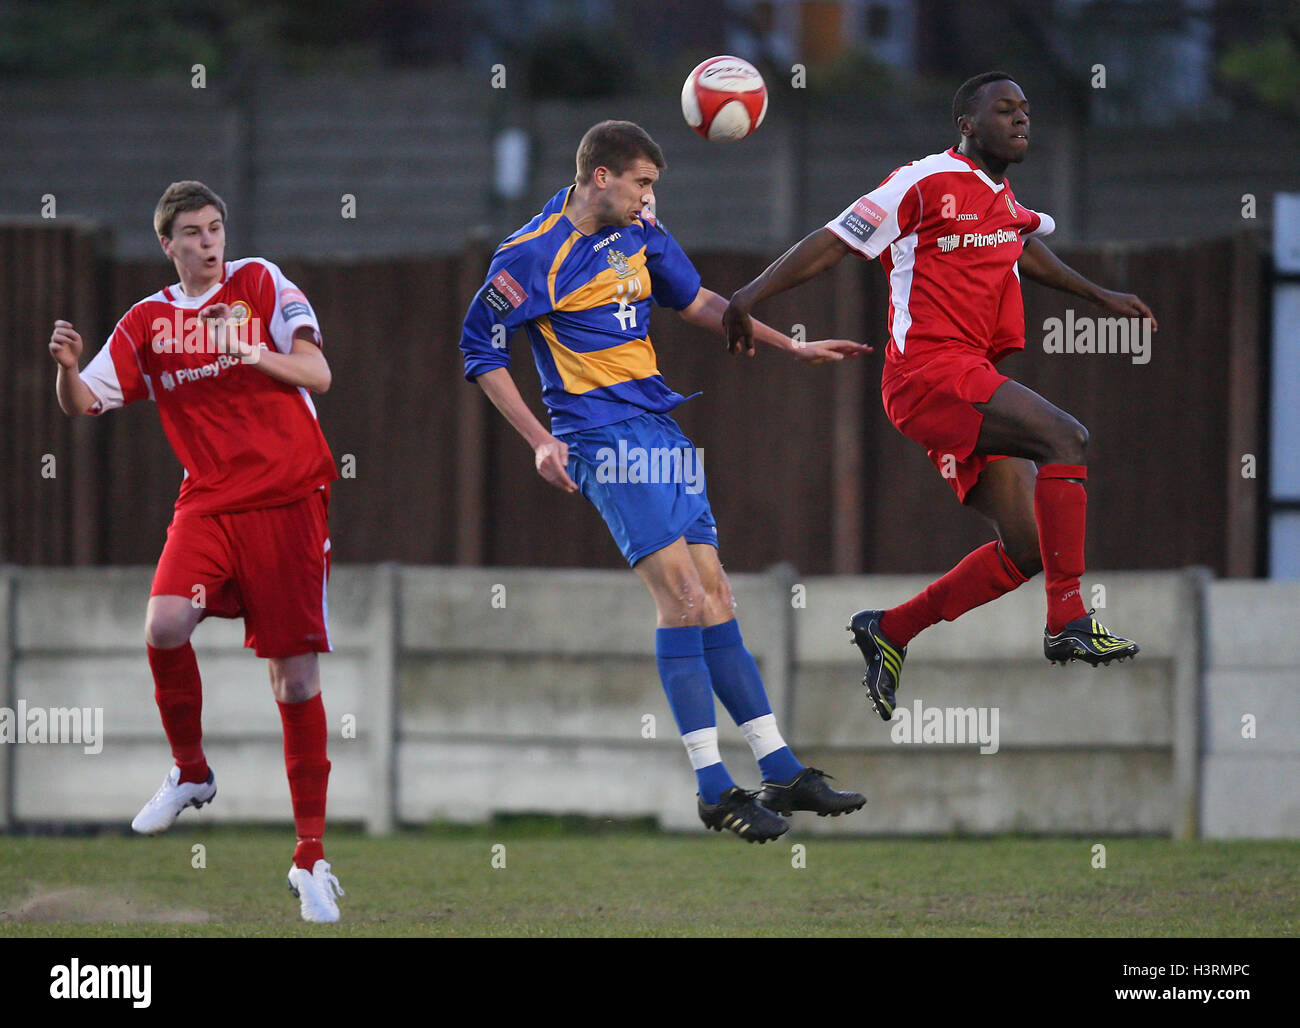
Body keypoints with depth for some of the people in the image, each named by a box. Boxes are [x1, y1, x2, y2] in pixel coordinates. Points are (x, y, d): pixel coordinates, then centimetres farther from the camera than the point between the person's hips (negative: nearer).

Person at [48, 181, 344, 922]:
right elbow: (85, 402, 5)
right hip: (209, 500, 2)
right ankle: (191, 772, 1)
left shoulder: (261, 284, 2)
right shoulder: (149, 322, 9)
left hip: (287, 498, -2)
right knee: (165, 624, -25)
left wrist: (251, 352, -22)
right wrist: (67, 367, -16)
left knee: (296, 676, -4)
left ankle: (311, 858, 4)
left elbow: (317, 374, -4)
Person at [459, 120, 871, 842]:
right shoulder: (533, 256, -9)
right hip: (604, 437, -7)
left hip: (660, 429, 7)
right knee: (682, 593, -16)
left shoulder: (640, 234, 12)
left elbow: (697, 303, 25)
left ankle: (781, 774, 8)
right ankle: (714, 790, -15)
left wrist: (793, 348, 23)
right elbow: (480, 348, -4)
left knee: (714, 598, 6)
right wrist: (539, 441, -9)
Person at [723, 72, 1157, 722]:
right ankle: (1067, 620, -27)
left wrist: (1100, 297, 46)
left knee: (1027, 548, 1)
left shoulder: (1005, 205, 19)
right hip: (928, 370, -9)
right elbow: (835, 242, -4)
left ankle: (891, 631, 14)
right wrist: (752, 295, -9)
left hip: (971, 382, 9)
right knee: (1064, 437, -25)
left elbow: (1026, 252, 41)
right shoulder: (926, 183, -5)